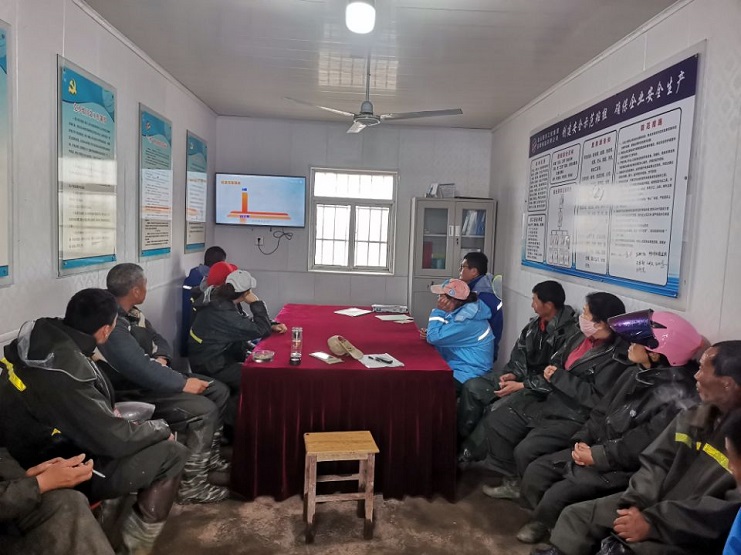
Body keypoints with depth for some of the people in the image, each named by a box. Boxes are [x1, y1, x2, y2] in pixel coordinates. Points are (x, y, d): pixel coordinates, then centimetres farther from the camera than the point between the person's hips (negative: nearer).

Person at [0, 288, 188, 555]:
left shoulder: (43, 338, -8)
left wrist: (110, 413, 5)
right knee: (172, 455, -12)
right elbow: (115, 439, -27)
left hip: (48, 439, 9)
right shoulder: (63, 375, -34)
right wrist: (161, 428, -10)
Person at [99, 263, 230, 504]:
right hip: (134, 393, -10)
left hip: (150, 378, 10)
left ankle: (209, 455, 19)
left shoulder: (131, 313, 7)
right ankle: (191, 484, -11)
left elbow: (158, 339, 17)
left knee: (219, 391, 5)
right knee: (204, 410, -23)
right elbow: (141, 370, -31)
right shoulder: (112, 324, -25)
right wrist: (183, 383, -23)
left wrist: (161, 359, -6)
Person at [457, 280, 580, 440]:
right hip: (521, 376, 8)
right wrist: (513, 373, -9)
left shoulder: (569, 333, -19)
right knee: (472, 387, -8)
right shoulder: (536, 323, 7)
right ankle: (461, 438, 2)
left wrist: (521, 386, -22)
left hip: (539, 388, -8)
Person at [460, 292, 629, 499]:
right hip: (548, 399, 9)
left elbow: (597, 399, -26)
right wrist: (551, 371, -2)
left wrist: (559, 377, -19)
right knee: (494, 421, 3)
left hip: (573, 417, -9)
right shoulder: (583, 337, 6)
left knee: (525, 451, -23)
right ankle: (512, 482, 16)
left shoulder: (616, 358, -19)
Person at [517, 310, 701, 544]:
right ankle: (543, 521, 23)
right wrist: (582, 440, -4)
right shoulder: (635, 373, 5)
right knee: (535, 471, -1)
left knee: (557, 494, -20)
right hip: (595, 449, 8)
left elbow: (642, 446, -25)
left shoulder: (678, 398, -24)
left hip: (622, 468, -8)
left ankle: (544, 526, 13)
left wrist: (597, 456, -17)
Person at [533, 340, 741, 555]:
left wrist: (653, 522, -22)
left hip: (691, 534, -7)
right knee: (576, 514, 2)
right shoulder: (694, 415, 6)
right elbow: (656, 461, 7)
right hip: (653, 503, 7)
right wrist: (636, 501, -10)